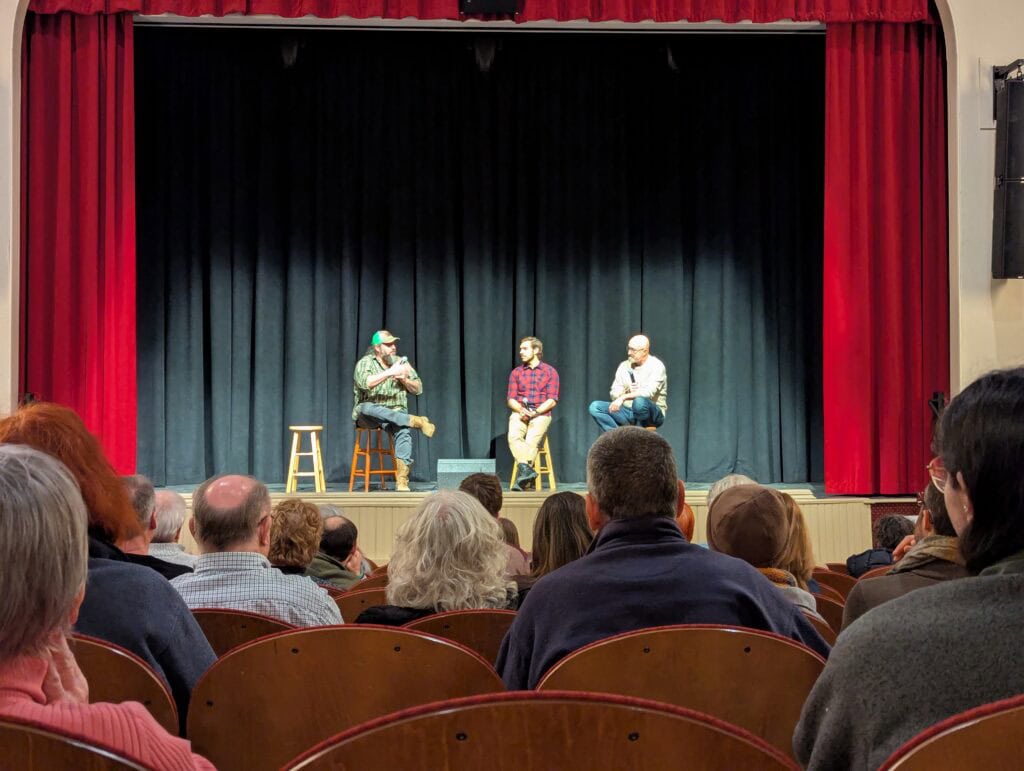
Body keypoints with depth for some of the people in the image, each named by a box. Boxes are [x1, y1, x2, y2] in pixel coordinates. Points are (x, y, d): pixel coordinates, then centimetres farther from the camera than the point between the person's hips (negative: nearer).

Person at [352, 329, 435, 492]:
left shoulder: (402, 363, 13)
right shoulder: (365, 363, -1)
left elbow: (418, 389, 13)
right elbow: (364, 383, -23)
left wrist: (404, 380, -6)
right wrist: (390, 372, -25)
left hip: (396, 414, 2)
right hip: (368, 415, -2)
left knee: (403, 432, -33)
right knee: (367, 408, -40)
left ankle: (402, 480, -39)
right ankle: (415, 421, -36)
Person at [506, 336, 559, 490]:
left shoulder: (550, 371, 7)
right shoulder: (516, 372, 16)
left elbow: (552, 400, 0)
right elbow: (511, 399, 10)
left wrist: (535, 412, -14)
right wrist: (521, 410, -11)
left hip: (541, 413, -2)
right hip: (520, 412, 2)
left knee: (531, 440, -30)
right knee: (514, 436, -30)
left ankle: (523, 473, -36)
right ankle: (527, 470, -41)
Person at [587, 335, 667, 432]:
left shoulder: (656, 366, -8)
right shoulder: (624, 366, 8)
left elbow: (648, 392, -23)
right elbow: (614, 394, 5)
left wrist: (624, 397, -30)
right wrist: (627, 391, -16)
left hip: (652, 414, -6)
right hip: (627, 411, 6)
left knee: (639, 402, -40)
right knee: (595, 407, -13)